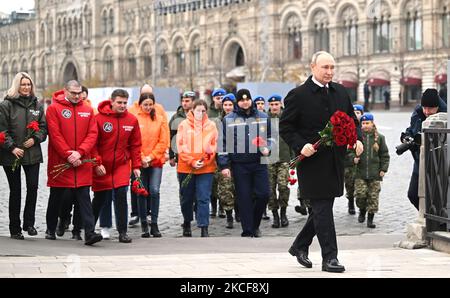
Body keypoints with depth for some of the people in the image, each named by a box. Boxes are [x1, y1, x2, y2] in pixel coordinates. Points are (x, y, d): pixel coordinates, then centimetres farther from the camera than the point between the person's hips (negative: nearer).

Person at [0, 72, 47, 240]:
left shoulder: (37, 105, 10)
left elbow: (43, 126, 11)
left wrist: (35, 139, -7)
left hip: (32, 153, 3)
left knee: (33, 187, -7)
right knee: (15, 191, 3)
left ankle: (29, 223, 7)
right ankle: (15, 229, 11)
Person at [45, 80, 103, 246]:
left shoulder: (87, 110, 8)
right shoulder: (54, 109, -2)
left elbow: (93, 134, 2)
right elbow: (55, 135, -8)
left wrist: (80, 152, -12)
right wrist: (68, 155, -14)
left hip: (82, 162, 2)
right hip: (60, 162, -2)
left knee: (84, 198, -4)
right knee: (56, 197, 11)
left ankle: (90, 233, -10)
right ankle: (50, 230, 26)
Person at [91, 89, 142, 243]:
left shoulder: (132, 120, 0)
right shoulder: (99, 118, -10)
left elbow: (135, 145, 7)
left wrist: (136, 165, 3)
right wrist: (97, 164, -13)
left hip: (122, 165, 2)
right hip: (101, 167, -1)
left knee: (121, 195, -10)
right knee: (99, 198, 9)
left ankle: (122, 232, -2)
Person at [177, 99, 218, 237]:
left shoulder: (211, 126, 5)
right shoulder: (184, 125, 1)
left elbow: (215, 145, 5)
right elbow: (180, 146, -2)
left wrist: (204, 161, -9)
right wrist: (192, 162, -11)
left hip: (206, 168, 0)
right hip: (186, 168, 0)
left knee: (204, 198, -6)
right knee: (186, 198, 12)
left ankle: (204, 228, -4)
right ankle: (187, 223, 31)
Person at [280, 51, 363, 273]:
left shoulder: (341, 92, 11)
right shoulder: (298, 95, -7)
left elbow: (352, 120, 19)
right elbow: (285, 127, -5)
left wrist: (357, 139, 0)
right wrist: (301, 146, -18)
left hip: (335, 161, 6)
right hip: (312, 162, -6)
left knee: (322, 208, 14)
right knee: (322, 209, -6)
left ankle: (300, 246, 31)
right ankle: (329, 257, -1)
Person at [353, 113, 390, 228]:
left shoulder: (379, 137, 5)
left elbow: (385, 155, 9)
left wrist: (383, 169, 1)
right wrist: (353, 158, -10)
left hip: (375, 175, 0)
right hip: (360, 173, 0)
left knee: (373, 197, 0)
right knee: (360, 194, -8)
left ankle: (370, 219, 9)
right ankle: (362, 211, 21)